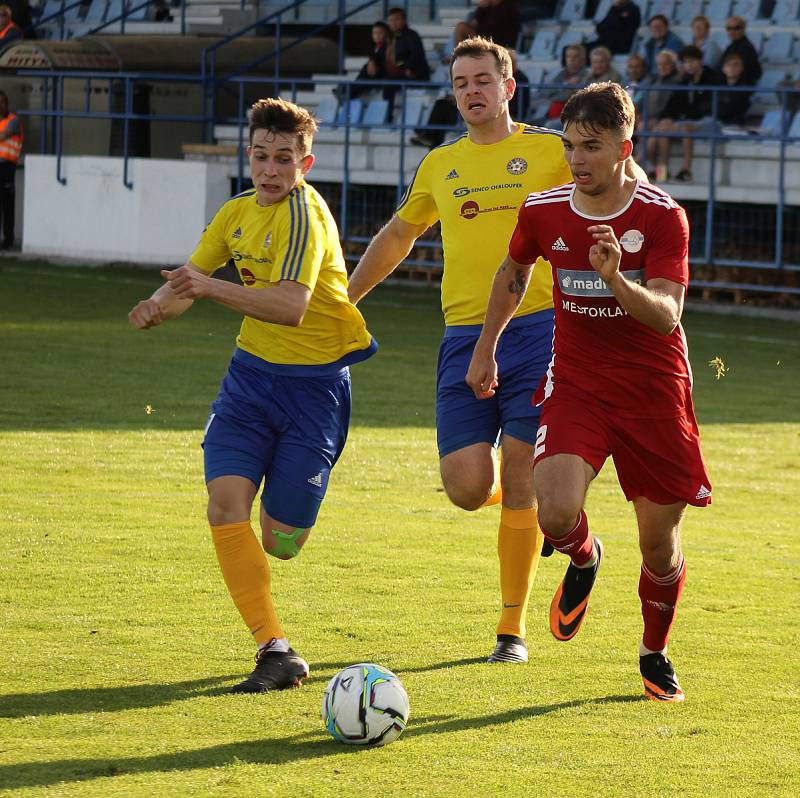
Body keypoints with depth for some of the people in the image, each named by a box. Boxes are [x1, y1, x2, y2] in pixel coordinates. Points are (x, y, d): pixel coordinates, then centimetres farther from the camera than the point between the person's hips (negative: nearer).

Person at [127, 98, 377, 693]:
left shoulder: (304, 214, -18)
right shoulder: (239, 212, 6)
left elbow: (291, 306, -32)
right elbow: (189, 282, 17)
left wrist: (211, 287, -39)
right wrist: (160, 304, -5)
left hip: (315, 383, -6)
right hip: (252, 373, 6)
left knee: (281, 543, -2)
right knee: (226, 505, -17)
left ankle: (290, 513, 37)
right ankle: (276, 650, -12)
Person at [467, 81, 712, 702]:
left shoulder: (662, 215, -14)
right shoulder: (544, 212, -5)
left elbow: (666, 316, -23)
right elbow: (515, 271, 18)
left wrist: (617, 279, -40)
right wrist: (486, 347, 24)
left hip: (654, 391, -1)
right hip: (575, 383, 1)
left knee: (661, 542, 4)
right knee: (556, 515, -23)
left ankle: (655, 654, 34)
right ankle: (583, 559, 16)